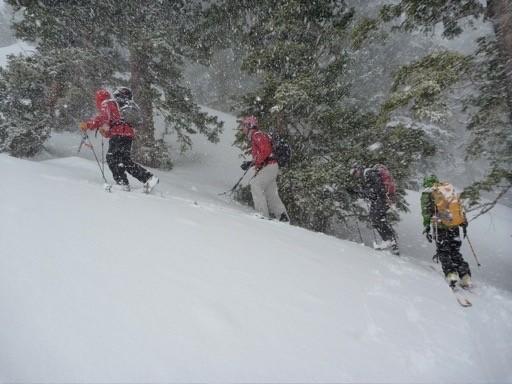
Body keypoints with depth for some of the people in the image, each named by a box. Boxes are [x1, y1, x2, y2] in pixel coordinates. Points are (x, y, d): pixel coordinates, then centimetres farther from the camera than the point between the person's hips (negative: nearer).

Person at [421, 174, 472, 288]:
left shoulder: (427, 193, 4)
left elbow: (426, 212, -6)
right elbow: (460, 207, 17)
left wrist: (426, 227, -7)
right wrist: (464, 223, 21)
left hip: (440, 225, -4)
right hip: (454, 225, 4)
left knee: (443, 251, 7)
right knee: (455, 251, 14)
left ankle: (451, 273, -9)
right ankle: (465, 277, 9)